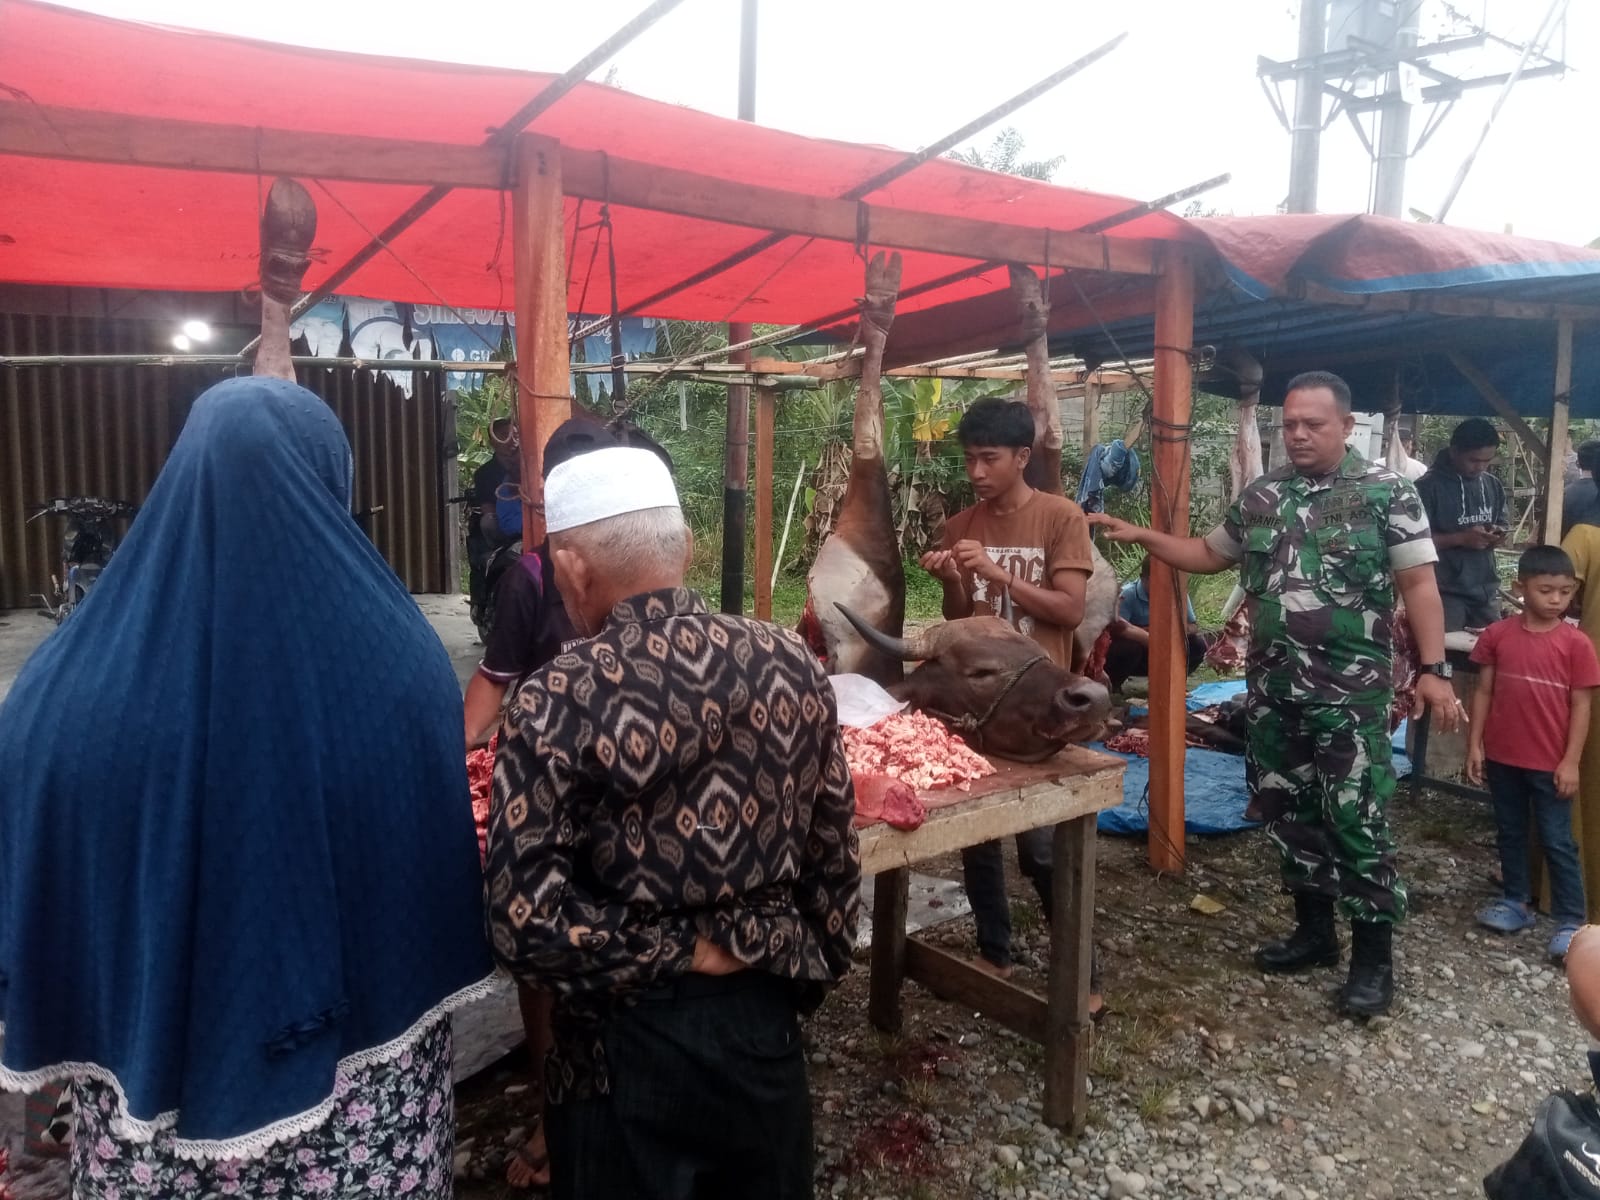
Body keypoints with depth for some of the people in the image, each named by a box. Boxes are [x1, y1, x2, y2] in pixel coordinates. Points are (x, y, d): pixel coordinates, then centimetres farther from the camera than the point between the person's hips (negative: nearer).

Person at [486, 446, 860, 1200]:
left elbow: (526, 924, -21)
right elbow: (835, 853, 1)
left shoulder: (556, 701, -18)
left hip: (628, 1043, -3)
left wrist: (675, 956, -11)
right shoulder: (791, 663, -7)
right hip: (765, 1015, 4)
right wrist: (808, 972, 12)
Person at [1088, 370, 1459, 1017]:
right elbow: (1209, 554, 21)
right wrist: (1141, 535, 9)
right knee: (1287, 810, 12)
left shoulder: (1385, 491, -4)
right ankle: (1314, 930, 28)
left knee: (1356, 818, -3)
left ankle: (1374, 953, 11)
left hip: (1349, 687, -5)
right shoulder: (1260, 495, 9)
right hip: (1271, 686, 5)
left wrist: (1434, 669, -12)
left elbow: (1418, 583, -5)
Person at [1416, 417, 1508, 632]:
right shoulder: (1429, 486, -9)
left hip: (1486, 590, 6)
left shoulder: (1493, 486, 10)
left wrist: (1497, 536, -2)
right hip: (1446, 592, -6)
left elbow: (1501, 525, 22)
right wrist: (1460, 538, -20)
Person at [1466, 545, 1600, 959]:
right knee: (1510, 833, 16)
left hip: (1550, 764, -3)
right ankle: (1516, 901, 30)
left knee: (1558, 842, 4)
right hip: (1502, 757, 3)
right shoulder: (1497, 635, -3)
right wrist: (1474, 744, 0)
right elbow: (1483, 692, 3)